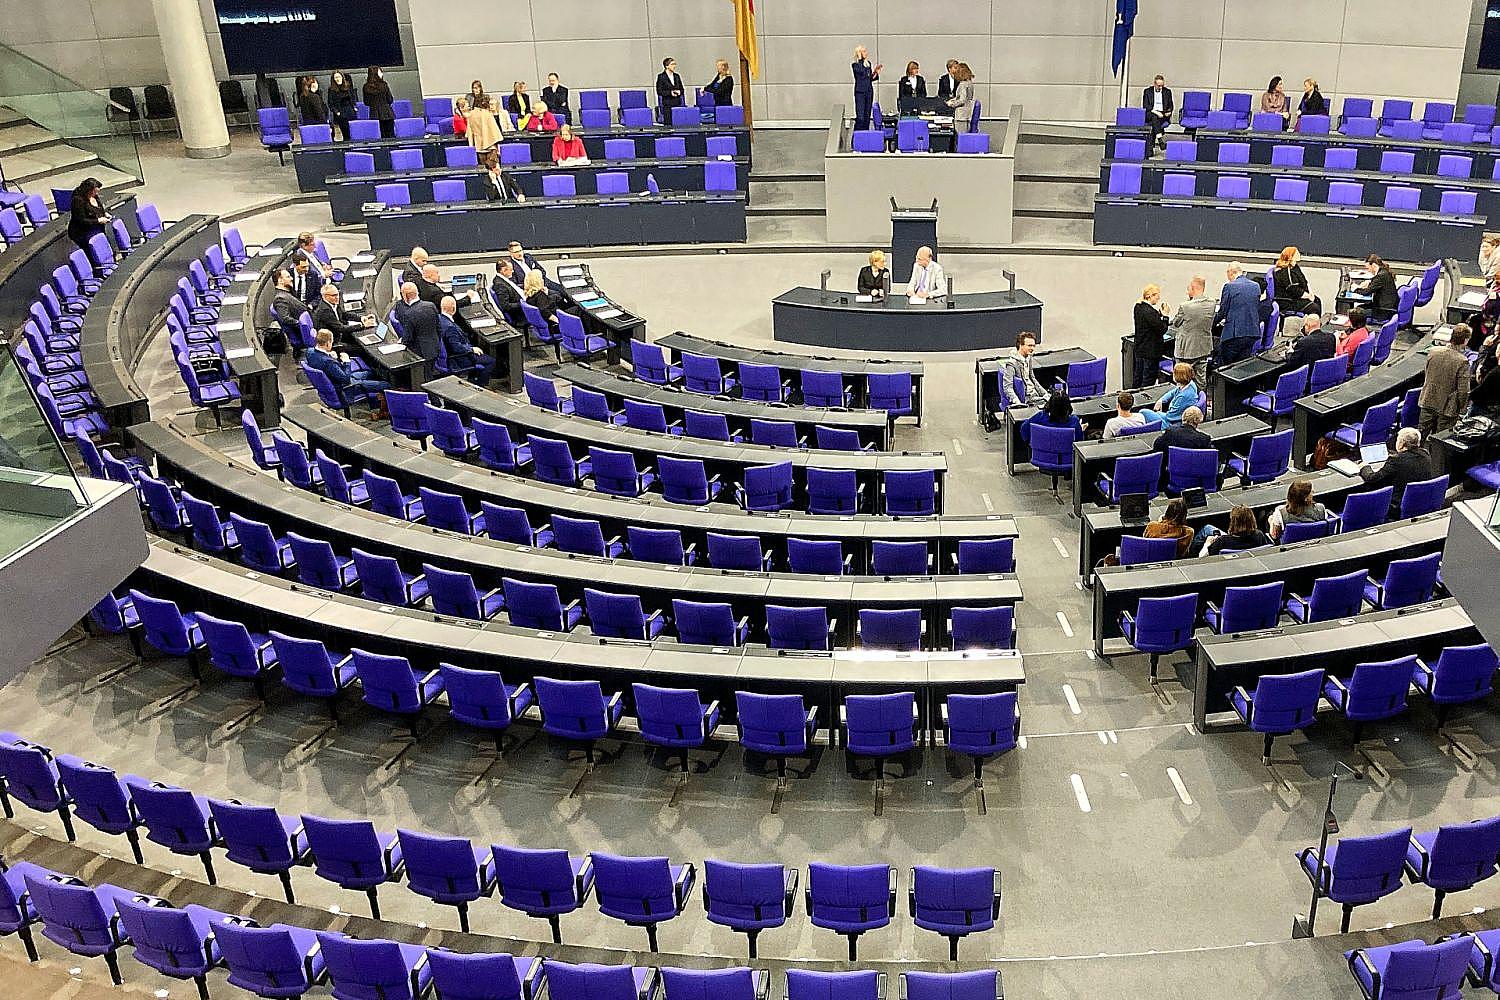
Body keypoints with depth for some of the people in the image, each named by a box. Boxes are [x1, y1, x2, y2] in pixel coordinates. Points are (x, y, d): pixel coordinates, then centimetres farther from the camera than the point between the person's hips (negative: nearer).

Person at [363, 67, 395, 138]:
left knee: (381, 136, 7)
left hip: (374, 115, 3)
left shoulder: (366, 87, 0)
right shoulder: (384, 85, -9)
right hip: (386, 113, -3)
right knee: (390, 135, 4)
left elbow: (366, 103, 5)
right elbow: (390, 100, -5)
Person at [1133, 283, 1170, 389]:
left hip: (1139, 348, 9)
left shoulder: (1138, 308, 4)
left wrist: (1159, 313, 3)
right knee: (1149, 379, 1)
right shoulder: (1149, 311, -24)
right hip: (1151, 351, -9)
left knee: (1137, 377, 18)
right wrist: (1165, 315, -9)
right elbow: (1162, 330, -18)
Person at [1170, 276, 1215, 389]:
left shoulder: (1185, 306, -22)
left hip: (1186, 350, -5)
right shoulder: (1212, 304, -6)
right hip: (1204, 349, 5)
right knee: (1201, 381, 17)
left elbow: (1175, 324, -5)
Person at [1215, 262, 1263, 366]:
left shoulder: (1229, 286, -8)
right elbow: (1257, 310, 17)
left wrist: (1213, 322, 14)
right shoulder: (1256, 286, 9)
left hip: (1233, 333, -6)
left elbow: (1222, 311, -5)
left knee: (1223, 367, 2)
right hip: (1252, 333, 6)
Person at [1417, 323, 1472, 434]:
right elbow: (1463, 391, -16)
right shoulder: (1462, 361, -20)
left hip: (1428, 402, 4)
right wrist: (1462, 411, -2)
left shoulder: (1433, 351, -7)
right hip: (1447, 408, -4)